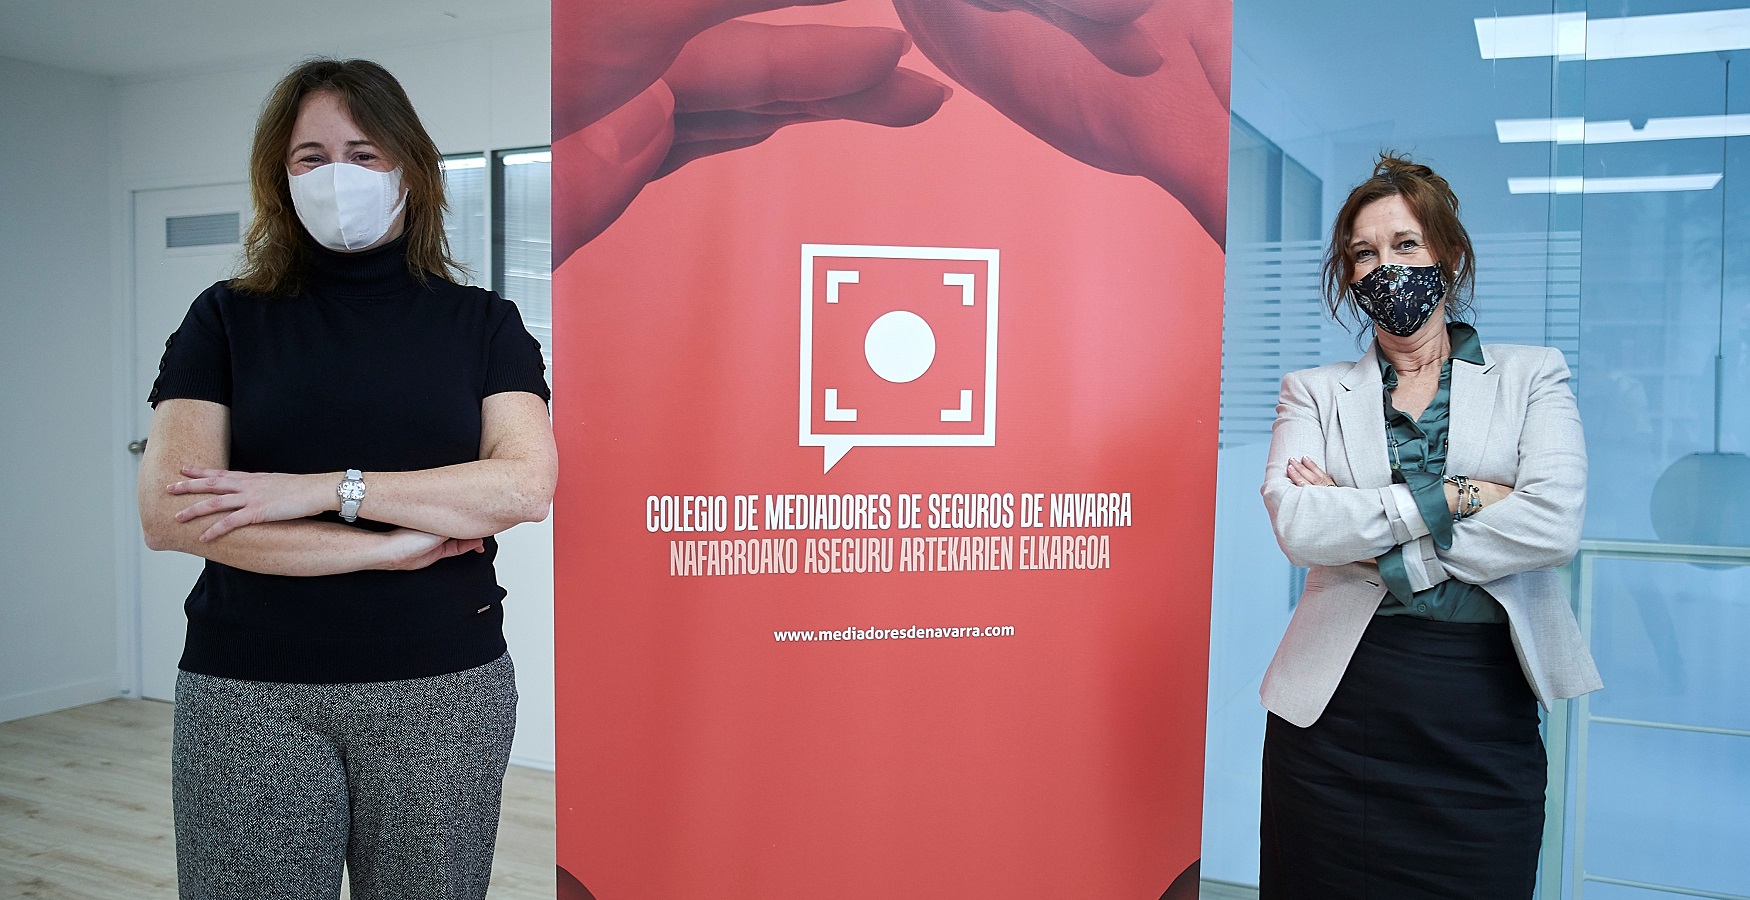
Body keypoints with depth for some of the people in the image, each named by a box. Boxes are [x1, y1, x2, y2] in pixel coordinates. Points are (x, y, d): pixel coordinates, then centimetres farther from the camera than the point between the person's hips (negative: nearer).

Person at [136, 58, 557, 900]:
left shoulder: (483, 323, 5)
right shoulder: (227, 318, 5)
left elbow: (525, 486, -10)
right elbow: (169, 513, -6)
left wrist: (323, 489, -15)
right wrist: (393, 545, -11)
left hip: (443, 691, 0)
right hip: (253, 694, 0)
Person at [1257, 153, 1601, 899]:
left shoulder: (1532, 375, 7)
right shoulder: (1314, 391, 7)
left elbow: (1554, 525, -10)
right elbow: (1297, 527, -10)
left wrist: (1367, 540, -11)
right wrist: (1453, 496, -13)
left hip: (1486, 712, 0)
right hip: (1338, 708, 0)